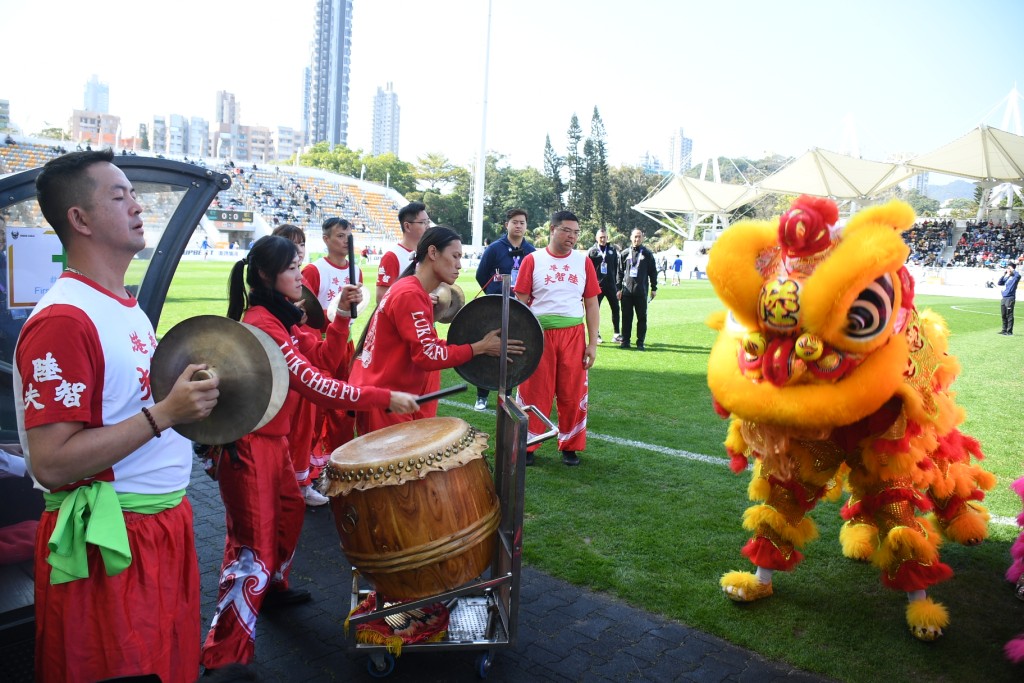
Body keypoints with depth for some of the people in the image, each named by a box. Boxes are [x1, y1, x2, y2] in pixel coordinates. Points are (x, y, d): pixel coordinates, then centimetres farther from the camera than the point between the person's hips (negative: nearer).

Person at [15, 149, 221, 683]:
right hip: (107, 544, -8)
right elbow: (50, 464, -22)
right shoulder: (63, 320, -19)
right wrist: (164, 413, -25)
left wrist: (192, 404, 6)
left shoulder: (129, 308, 10)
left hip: (164, 526, 9)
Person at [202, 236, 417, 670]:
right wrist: (385, 398, -29)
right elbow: (314, 385, -29)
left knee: (288, 513, 25)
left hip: (274, 439, 10)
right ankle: (225, 656, 5)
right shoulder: (261, 324, -22)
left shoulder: (281, 320, 9)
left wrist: (343, 314, -6)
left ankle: (272, 589, 48)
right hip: (248, 447, -10)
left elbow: (325, 359, 6)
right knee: (254, 548, -5)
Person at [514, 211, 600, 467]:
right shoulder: (533, 260, 0)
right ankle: (527, 446, 18)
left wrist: (593, 343, 2)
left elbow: (591, 304, 8)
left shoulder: (584, 262, 6)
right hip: (539, 334, -2)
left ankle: (570, 446, 22)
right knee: (534, 393, 4)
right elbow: (521, 302, 1)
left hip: (573, 335, 2)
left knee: (573, 394, 7)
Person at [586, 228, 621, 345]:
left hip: (611, 285, 2)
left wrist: (618, 286, 3)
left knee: (615, 309, 5)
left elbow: (617, 268, 7)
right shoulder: (592, 251, 0)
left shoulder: (613, 250, 6)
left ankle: (617, 334, 16)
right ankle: (596, 335, 14)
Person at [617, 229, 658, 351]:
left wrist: (654, 288, 2)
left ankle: (640, 342, 8)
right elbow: (620, 272, 9)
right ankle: (625, 340, 12)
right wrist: (619, 288, 5)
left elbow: (653, 272, 6)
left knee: (642, 317, 2)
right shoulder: (624, 253, 8)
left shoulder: (647, 254, 4)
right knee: (626, 317, 4)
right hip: (626, 290, 1)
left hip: (641, 291, -1)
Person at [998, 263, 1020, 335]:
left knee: (1009, 316, -7)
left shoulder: (1015, 277, -5)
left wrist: (1012, 270, -12)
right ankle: (1004, 330, 20)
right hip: (1004, 298, 8)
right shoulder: (1006, 278, 18)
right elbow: (1000, 283, 17)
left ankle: (1009, 331, -5)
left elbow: (1018, 275, -27)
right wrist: (1003, 275, 10)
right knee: (1004, 316, 12)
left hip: (1010, 298, -8)